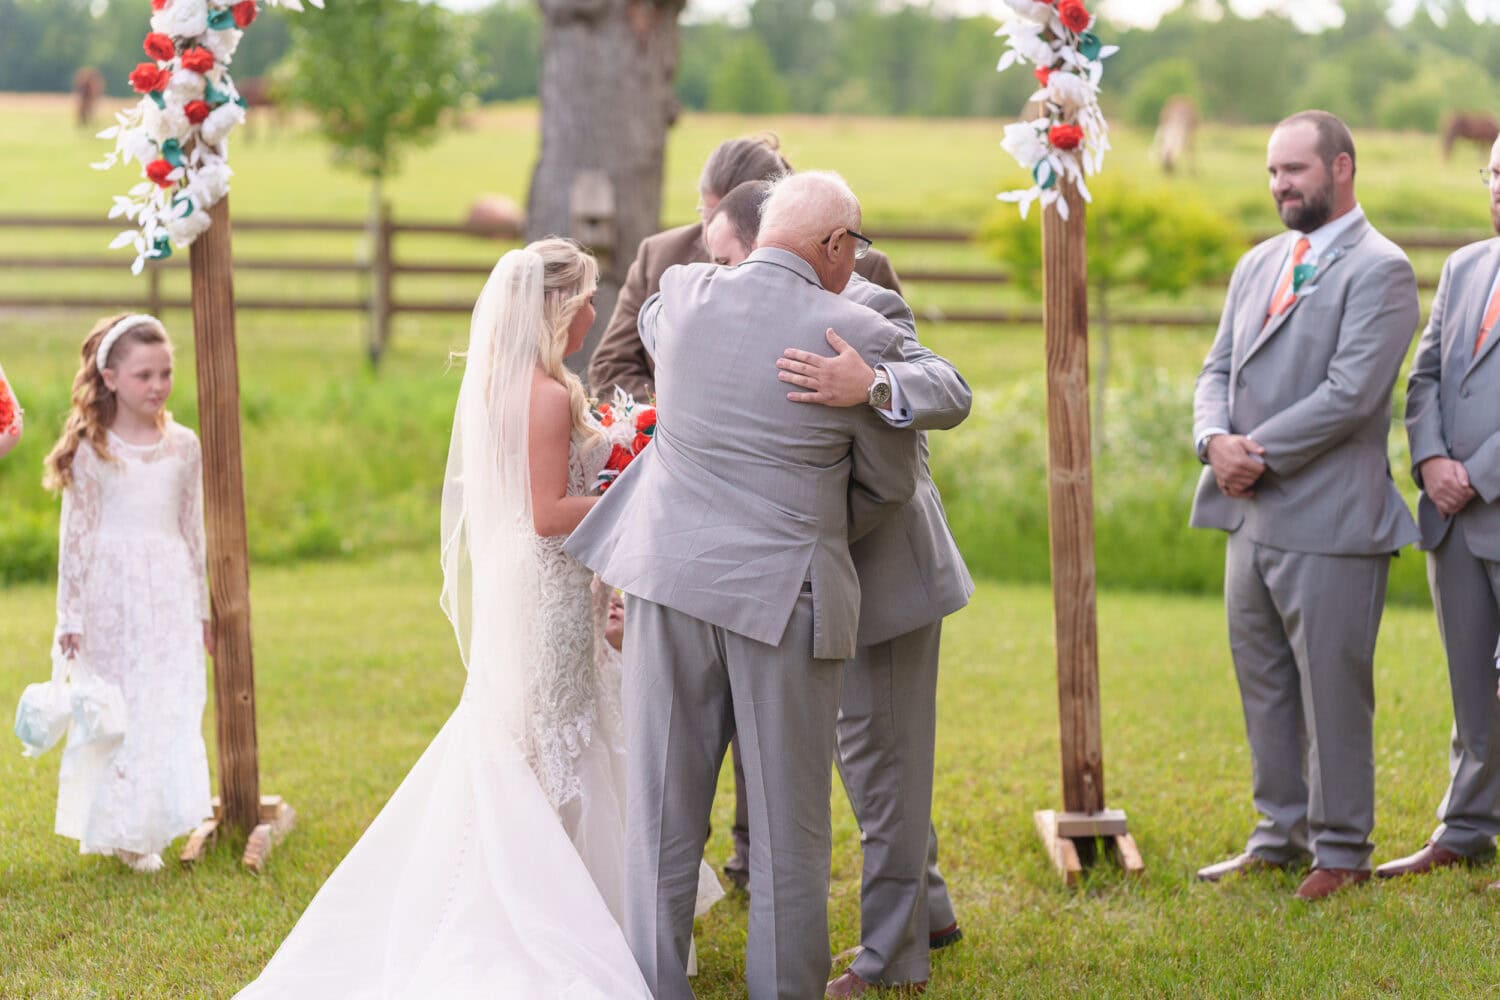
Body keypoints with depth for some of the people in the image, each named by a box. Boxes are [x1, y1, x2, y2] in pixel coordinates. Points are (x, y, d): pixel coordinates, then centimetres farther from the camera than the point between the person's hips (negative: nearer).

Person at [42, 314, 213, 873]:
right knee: (114, 713, 1)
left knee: (171, 711, -1)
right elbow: (75, 534, -2)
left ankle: (145, 832, 10)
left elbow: (193, 532, 11)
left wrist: (201, 608, 14)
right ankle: (113, 829, 12)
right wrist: (70, 614, -2)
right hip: (111, 594, -3)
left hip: (168, 591, 3)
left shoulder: (183, 446, 5)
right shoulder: (90, 450, -4)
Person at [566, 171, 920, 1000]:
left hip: (670, 574, 4)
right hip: (784, 590, -3)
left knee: (662, 813, 10)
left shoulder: (680, 297, 1)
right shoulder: (859, 335, -8)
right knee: (788, 823, 8)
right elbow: (888, 483, 3)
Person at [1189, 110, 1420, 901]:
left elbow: (1350, 394, -18)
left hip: (1329, 520, -8)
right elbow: (1218, 370, 13)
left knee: (1332, 689, 1)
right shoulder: (1258, 264, 15)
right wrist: (1216, 441, -7)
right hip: (1252, 513, 8)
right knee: (1263, 684, 15)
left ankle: (1341, 850, 12)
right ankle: (1280, 835, 27)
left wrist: (1259, 453, -15)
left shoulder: (1378, 270, -10)